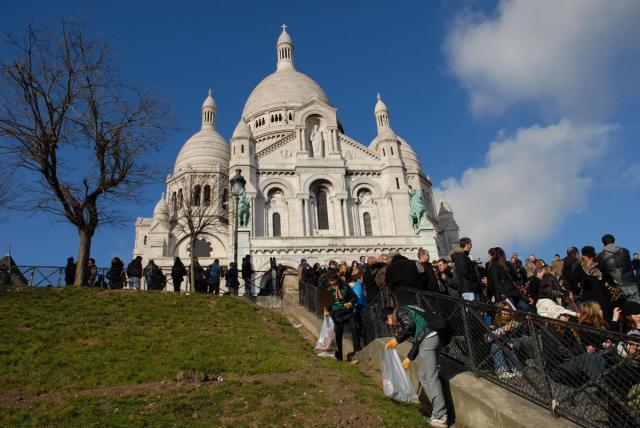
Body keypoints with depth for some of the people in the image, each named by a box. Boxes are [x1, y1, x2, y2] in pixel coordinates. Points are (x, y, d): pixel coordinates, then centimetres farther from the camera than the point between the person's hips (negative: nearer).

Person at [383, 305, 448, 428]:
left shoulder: (399, 311, 4)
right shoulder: (407, 313, 30)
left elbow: (410, 326, -14)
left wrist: (396, 340, -4)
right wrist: (409, 358, 32)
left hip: (427, 340, -10)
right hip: (432, 338, 10)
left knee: (431, 378, -7)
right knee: (423, 376, 17)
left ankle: (440, 417, -5)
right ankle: (438, 411, 18)